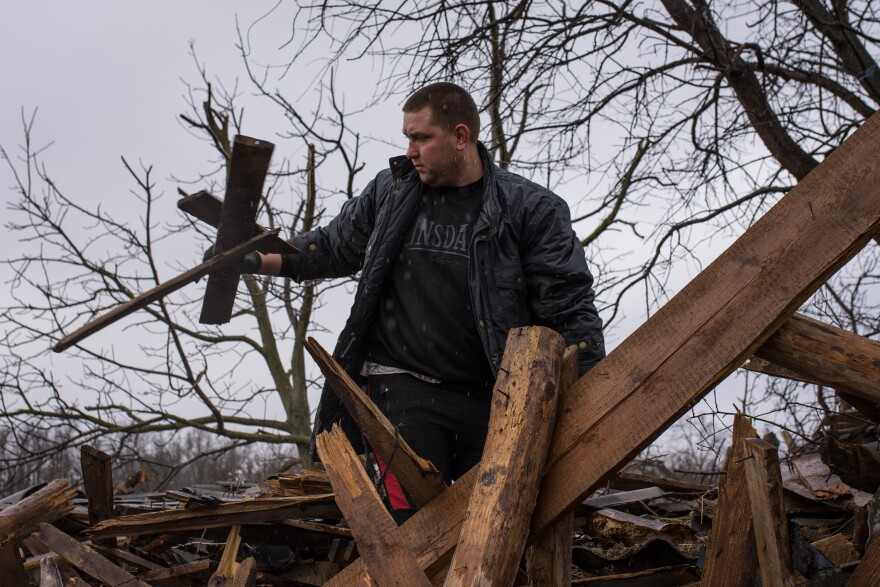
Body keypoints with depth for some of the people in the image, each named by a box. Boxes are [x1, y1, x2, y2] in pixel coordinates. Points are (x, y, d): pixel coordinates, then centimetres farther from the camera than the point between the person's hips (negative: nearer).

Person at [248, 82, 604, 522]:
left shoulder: (529, 209, -1)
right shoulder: (390, 192, 10)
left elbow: (570, 309, -3)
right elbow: (334, 246, 24)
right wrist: (258, 260, 11)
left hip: (492, 399, -1)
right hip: (405, 389, 1)